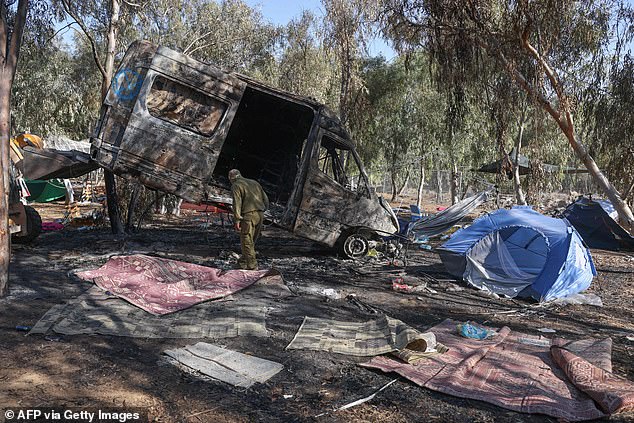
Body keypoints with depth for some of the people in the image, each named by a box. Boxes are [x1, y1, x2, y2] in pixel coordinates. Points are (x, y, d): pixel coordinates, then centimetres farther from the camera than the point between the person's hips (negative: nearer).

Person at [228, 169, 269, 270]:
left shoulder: (236, 186, 1)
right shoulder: (254, 183, 22)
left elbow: (237, 203, -11)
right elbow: (265, 199, 19)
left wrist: (237, 220, -12)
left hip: (248, 216, -7)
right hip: (260, 215, 7)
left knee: (247, 242, -1)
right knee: (251, 241, 16)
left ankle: (252, 267, -3)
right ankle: (242, 263, 29)